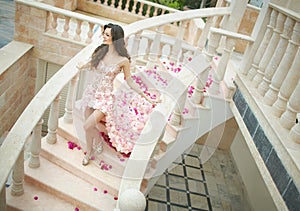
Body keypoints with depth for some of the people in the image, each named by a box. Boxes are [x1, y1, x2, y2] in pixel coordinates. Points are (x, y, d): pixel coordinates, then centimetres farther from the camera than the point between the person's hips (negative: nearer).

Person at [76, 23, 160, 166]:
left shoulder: (123, 60, -15)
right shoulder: (101, 51, -3)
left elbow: (129, 81, -5)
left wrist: (145, 97, -5)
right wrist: (82, 66, 35)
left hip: (105, 97, -4)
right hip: (92, 92, 5)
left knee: (87, 126, -8)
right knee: (89, 125, 11)